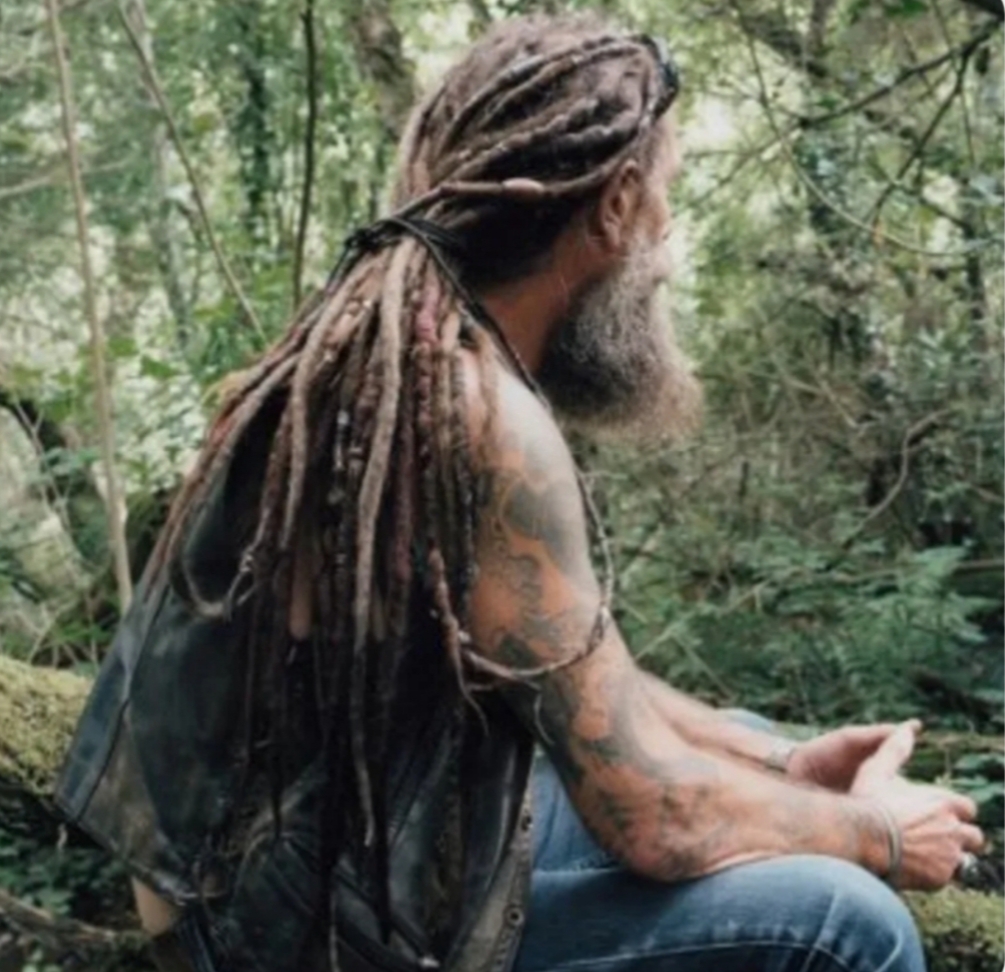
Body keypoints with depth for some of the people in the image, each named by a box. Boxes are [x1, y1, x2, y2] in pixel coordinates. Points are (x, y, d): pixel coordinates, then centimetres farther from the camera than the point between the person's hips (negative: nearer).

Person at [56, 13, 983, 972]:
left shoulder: (405, 357, 3)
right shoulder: (486, 419, -26)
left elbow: (579, 669, 13)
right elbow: (647, 815, -22)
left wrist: (783, 760, 8)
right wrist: (879, 833, -5)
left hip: (349, 838, 9)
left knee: (749, 778, 19)